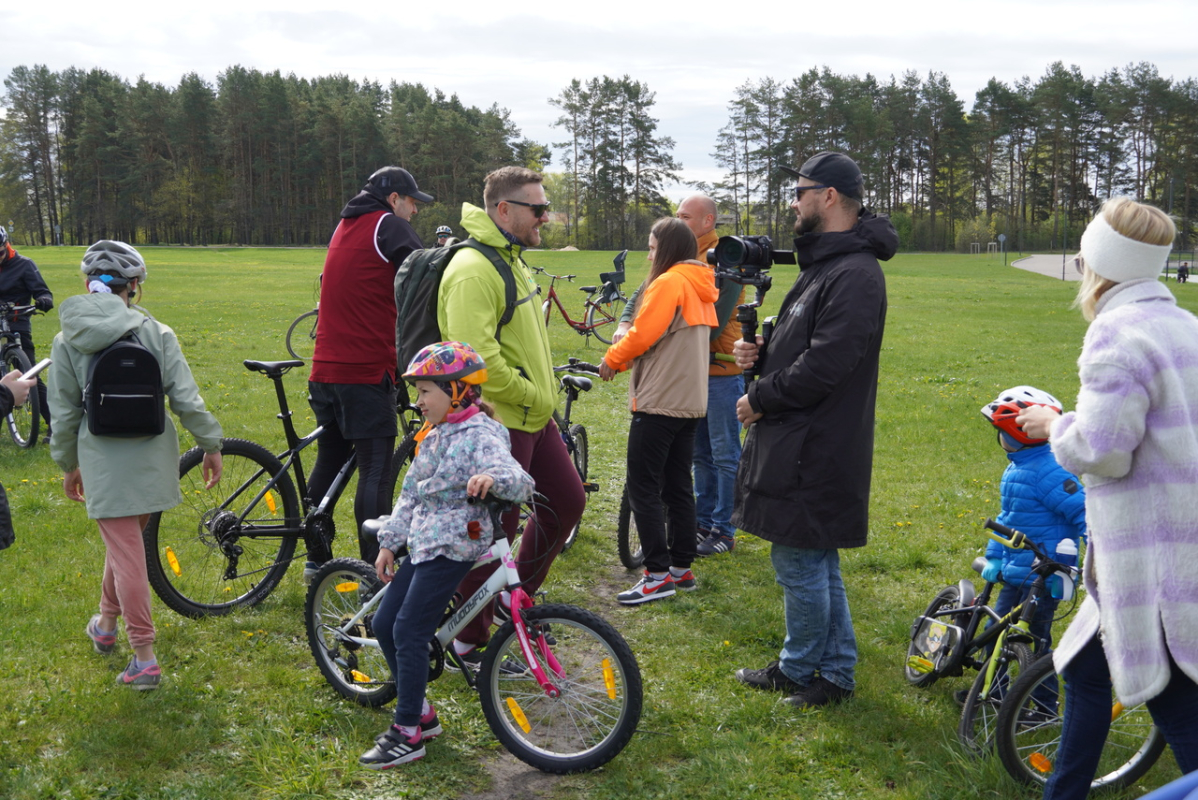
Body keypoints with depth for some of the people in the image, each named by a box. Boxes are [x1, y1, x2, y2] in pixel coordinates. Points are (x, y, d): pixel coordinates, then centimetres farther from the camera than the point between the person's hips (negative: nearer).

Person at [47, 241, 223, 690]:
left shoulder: (68, 342, -4)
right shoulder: (157, 334, -6)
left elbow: (64, 412, 2)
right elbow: (186, 399, -6)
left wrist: (68, 464, 16)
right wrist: (210, 444, 7)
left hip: (102, 461, -2)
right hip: (152, 457, 2)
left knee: (125, 551, 2)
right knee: (127, 540, 23)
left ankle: (144, 658, 5)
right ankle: (107, 624, 43)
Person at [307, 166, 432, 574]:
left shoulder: (345, 226, 19)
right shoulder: (389, 226, -6)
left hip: (326, 368, 8)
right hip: (366, 371, -8)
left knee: (328, 462, 16)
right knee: (375, 471, -5)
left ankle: (316, 558, 24)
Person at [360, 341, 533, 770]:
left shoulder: (479, 437, -14)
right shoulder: (434, 436, 14)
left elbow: (519, 480, -28)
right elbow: (410, 494, 19)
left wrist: (492, 479, -50)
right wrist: (389, 542, 17)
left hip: (452, 548, -10)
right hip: (422, 544, 10)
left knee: (409, 631, -10)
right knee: (384, 623, 10)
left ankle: (408, 733, 2)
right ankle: (421, 711, 23)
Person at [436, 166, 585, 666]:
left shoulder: (512, 259, 13)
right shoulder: (474, 270, -21)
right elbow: (478, 359, -29)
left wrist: (543, 395, 16)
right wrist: (534, 397, -17)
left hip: (532, 415, 10)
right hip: (497, 421, -10)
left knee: (567, 501, 17)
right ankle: (471, 641, 17)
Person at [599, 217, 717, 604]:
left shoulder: (668, 283, -14)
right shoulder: (701, 286, 14)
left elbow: (642, 335, -17)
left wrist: (611, 359, 0)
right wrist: (622, 357, 11)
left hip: (659, 402, -9)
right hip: (690, 401, 9)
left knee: (643, 488, -4)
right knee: (678, 486, 14)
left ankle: (658, 574, -5)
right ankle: (682, 567, 19)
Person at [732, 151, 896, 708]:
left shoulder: (855, 275, -19)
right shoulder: (823, 265, 16)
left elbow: (823, 366, -25)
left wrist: (759, 399, -13)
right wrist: (761, 353, 3)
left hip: (816, 450, -11)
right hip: (801, 444, 11)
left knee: (800, 564, 2)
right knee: (816, 564, 17)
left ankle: (800, 670, 18)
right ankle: (834, 670, 28)